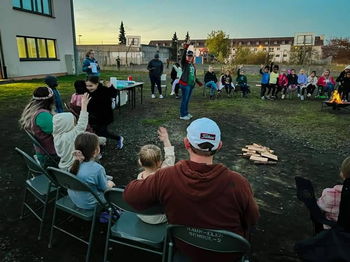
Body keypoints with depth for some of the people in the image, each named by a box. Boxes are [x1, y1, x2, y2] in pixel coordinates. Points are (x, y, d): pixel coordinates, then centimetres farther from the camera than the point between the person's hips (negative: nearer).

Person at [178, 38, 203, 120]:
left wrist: (198, 82, 24)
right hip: (185, 84, -7)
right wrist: (187, 45, -30)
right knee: (184, 99, -4)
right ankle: (182, 115, 3)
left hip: (191, 84, 7)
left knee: (188, 100, 14)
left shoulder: (192, 65, 16)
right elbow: (183, 54, -22)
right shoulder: (184, 63, -4)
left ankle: (186, 113, 26)